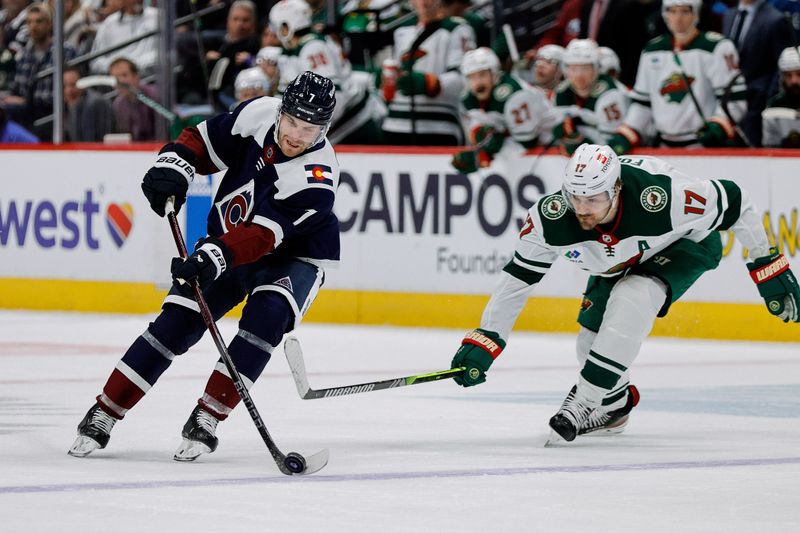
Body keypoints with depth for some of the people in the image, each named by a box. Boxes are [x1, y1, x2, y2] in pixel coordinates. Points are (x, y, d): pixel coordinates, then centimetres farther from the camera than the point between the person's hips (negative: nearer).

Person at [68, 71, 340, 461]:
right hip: (226, 242, 4)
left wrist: (216, 254, -52)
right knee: (177, 322, -8)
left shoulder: (317, 177, -32)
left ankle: (206, 419, -22)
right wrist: (174, 166, -20)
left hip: (292, 254, -4)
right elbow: (204, 141, -2)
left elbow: (262, 236, -39)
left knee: (266, 315, -30)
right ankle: (103, 415, -2)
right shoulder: (260, 114, -18)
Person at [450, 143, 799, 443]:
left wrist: (768, 266, -19)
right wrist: (486, 339, -20)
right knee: (593, 338, 1)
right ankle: (614, 405, 33)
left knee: (633, 298, -30)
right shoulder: (551, 217, -32)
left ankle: (584, 403, -24)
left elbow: (734, 203, -27)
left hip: (686, 242, -5)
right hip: (619, 260, 5)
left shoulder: (662, 197, -42)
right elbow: (519, 276, -18)